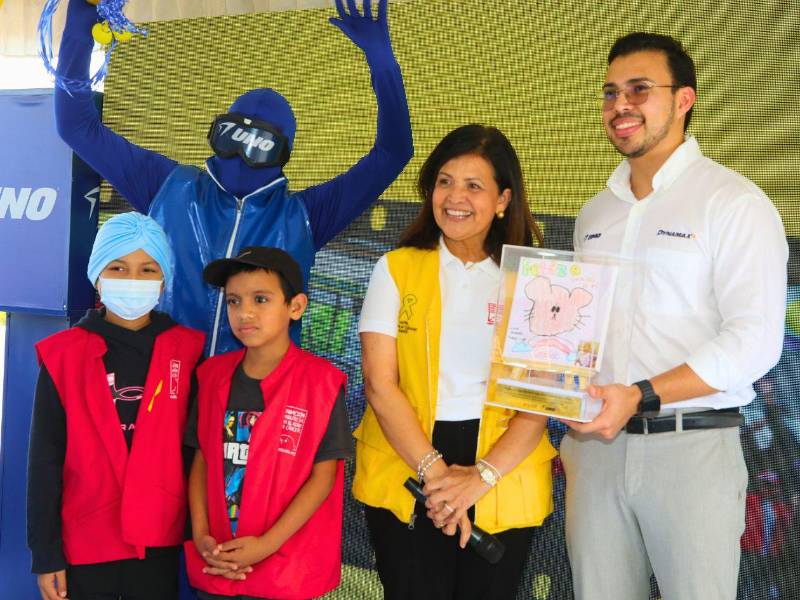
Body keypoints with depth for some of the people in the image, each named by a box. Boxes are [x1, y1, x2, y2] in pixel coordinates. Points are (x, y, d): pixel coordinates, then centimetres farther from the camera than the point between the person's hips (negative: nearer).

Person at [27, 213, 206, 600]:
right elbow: (45, 460, -2)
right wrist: (46, 554, -3)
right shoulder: (63, 355, -3)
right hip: (84, 547, -1)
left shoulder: (186, 350, 1)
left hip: (159, 544, 1)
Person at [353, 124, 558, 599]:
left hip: (504, 477, 1)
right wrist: (434, 471, -14)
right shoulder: (397, 270, 3)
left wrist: (482, 476, -16)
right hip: (405, 470, 0)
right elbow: (380, 383, -5)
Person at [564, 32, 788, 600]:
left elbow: (754, 340, -14)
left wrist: (640, 397, -21)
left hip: (693, 446, -5)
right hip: (595, 441, 5)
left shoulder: (735, 202, -6)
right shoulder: (595, 213, 14)